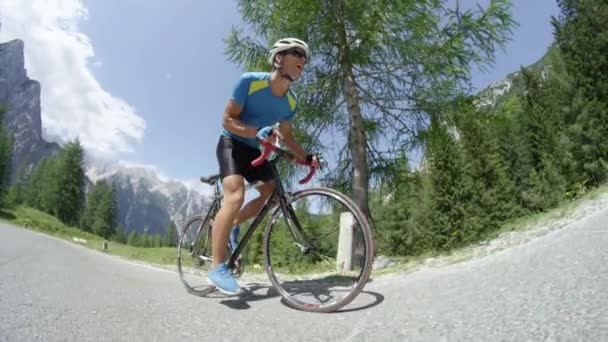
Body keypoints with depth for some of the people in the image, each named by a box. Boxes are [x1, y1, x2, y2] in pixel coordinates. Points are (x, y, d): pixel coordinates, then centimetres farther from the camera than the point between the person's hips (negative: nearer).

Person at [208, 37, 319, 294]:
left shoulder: (291, 103, -3)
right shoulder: (250, 81, -20)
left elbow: (286, 136, 8)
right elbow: (228, 120, -20)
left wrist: (307, 157, -7)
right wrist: (258, 131, -37)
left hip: (253, 149, 7)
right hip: (231, 143, -7)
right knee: (236, 195, -26)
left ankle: (231, 224, 20)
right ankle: (217, 266, -23)